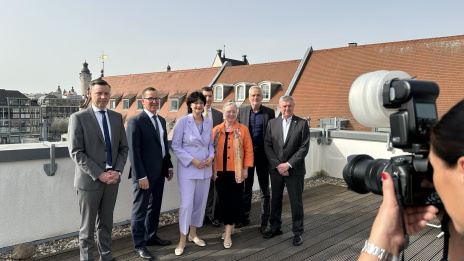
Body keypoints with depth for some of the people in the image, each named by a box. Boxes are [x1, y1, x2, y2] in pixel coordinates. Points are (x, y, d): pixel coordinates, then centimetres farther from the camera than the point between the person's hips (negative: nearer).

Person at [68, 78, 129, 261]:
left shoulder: (117, 117, 7)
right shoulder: (78, 118, -7)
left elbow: (123, 147, 9)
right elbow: (76, 152, -12)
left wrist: (117, 171, -6)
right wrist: (99, 174, -17)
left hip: (112, 179, 4)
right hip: (89, 180, -4)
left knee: (106, 222, 15)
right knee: (87, 225, 7)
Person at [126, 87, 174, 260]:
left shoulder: (161, 120, 12)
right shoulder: (135, 122, -12)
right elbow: (133, 151, -16)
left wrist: (169, 166, 11)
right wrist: (141, 176, -19)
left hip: (159, 172, 8)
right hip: (144, 174, -7)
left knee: (155, 207, 17)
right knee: (140, 210, 5)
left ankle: (151, 237, 32)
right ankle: (139, 245, 17)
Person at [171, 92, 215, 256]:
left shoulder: (209, 123, 6)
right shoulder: (183, 121, -8)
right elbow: (175, 146, -8)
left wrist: (211, 156, -5)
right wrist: (192, 160, -16)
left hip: (205, 169, 5)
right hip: (187, 168, -5)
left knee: (200, 203, 12)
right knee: (186, 204, -8)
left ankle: (193, 234, 30)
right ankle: (182, 240, 8)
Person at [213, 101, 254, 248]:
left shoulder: (242, 129, 0)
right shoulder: (216, 130, 8)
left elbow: (249, 150, 0)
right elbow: (211, 148, 10)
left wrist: (246, 169, -4)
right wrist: (211, 167, 5)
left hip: (236, 172, -3)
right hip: (220, 171, 3)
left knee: (233, 201, -2)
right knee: (222, 200, 8)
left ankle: (228, 234, 5)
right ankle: (228, 227, 26)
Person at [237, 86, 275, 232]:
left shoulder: (269, 113, 0)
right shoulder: (242, 112, 6)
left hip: (262, 153, -2)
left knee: (264, 189, 6)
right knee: (246, 187, 12)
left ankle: (264, 221, 18)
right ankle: (244, 217, 26)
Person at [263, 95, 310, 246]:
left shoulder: (302, 123, -3)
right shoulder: (272, 123, 5)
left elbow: (304, 147, -8)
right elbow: (267, 146, 1)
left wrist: (288, 164, -13)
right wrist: (278, 165, -9)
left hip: (295, 170, -3)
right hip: (276, 169, 3)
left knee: (296, 202, 4)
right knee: (275, 200, 14)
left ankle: (297, 232, 20)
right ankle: (275, 228, 30)